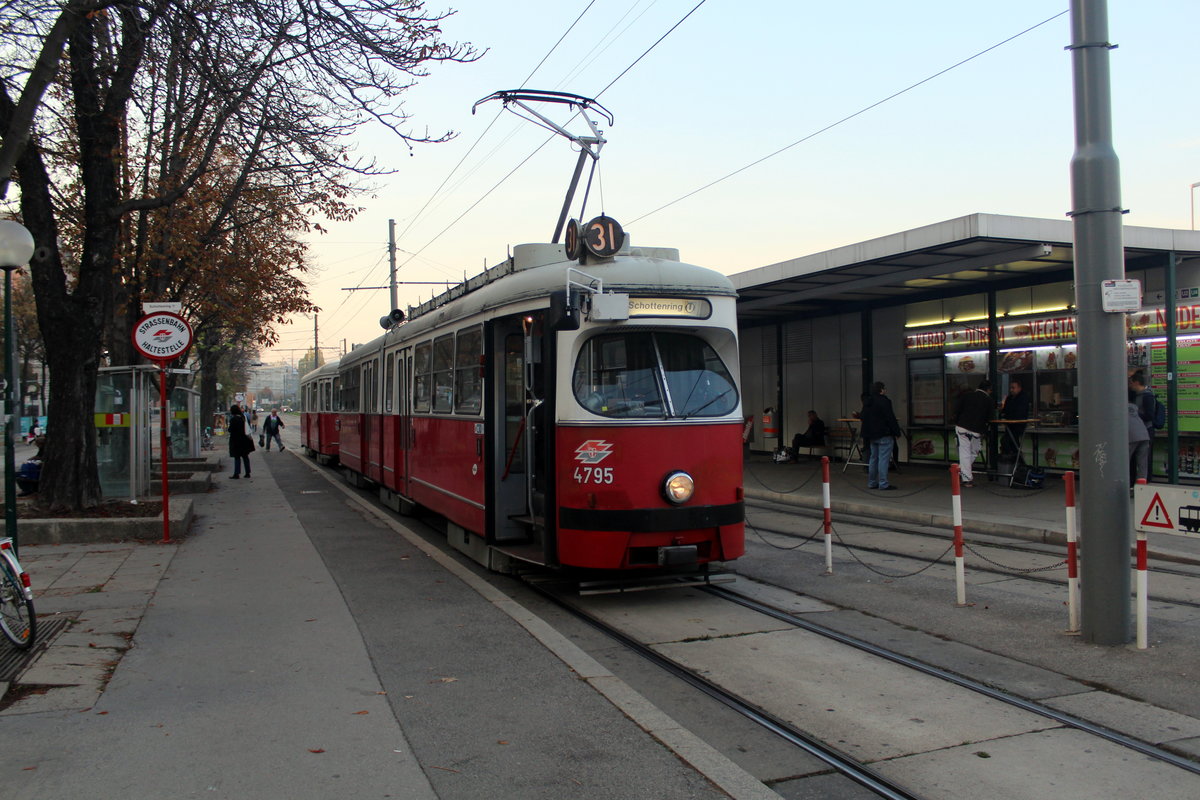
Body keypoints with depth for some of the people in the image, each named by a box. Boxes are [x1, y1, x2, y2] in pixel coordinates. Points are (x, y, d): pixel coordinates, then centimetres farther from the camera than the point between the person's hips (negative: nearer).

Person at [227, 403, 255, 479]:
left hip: (236, 440, -7)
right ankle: (248, 473, 13)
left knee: (237, 457, -1)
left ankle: (236, 474, 1)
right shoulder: (243, 417, 5)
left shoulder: (233, 419, -17)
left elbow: (231, 430, -14)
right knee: (245, 456, 11)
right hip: (244, 439, 7)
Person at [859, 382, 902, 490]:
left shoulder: (867, 403, 12)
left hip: (871, 435, 8)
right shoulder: (884, 401, -14)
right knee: (883, 459, -7)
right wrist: (896, 432, -8)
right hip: (884, 435, -8)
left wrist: (864, 435, 21)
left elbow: (862, 417, 17)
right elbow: (891, 418, -16)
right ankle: (883, 483, -8)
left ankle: (872, 482, 17)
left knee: (873, 458, 14)